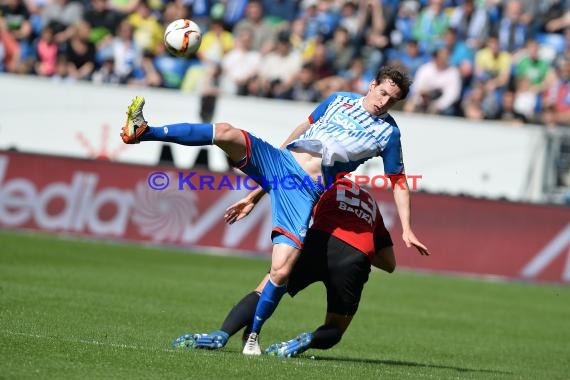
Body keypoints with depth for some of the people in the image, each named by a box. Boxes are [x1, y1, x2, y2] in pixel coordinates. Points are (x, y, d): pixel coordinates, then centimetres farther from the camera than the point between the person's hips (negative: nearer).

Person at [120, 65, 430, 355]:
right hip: (278, 160, 3)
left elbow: (399, 182, 12)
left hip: (305, 190, -3)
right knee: (227, 132, -25)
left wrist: (406, 229, 0)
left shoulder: (388, 133, 8)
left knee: (281, 272, -18)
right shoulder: (339, 100, 15)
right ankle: (142, 132, -29)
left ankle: (253, 335, 5)